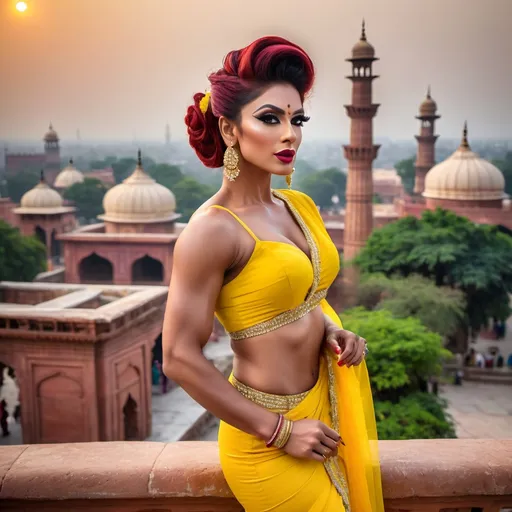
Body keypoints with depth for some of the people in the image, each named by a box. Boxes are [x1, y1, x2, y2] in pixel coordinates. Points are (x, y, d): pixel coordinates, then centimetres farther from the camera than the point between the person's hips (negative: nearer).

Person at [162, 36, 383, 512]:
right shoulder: (212, 230, -19)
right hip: (268, 438, -7)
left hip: (325, 412, 7)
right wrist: (281, 432, -15)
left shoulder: (300, 206, 2)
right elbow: (180, 359, -19)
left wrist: (330, 331, -4)